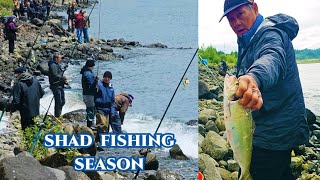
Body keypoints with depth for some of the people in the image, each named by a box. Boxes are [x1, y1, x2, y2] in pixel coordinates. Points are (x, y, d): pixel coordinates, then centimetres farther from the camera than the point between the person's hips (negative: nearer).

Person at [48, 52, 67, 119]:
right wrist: (63, 78, -13)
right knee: (58, 102, -7)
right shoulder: (53, 65, -15)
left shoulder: (57, 65, 18)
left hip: (60, 86, 11)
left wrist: (64, 81, 10)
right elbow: (55, 76, -25)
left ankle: (58, 115, 28)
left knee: (62, 101, 17)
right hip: (56, 86, -11)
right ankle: (57, 117, 2)